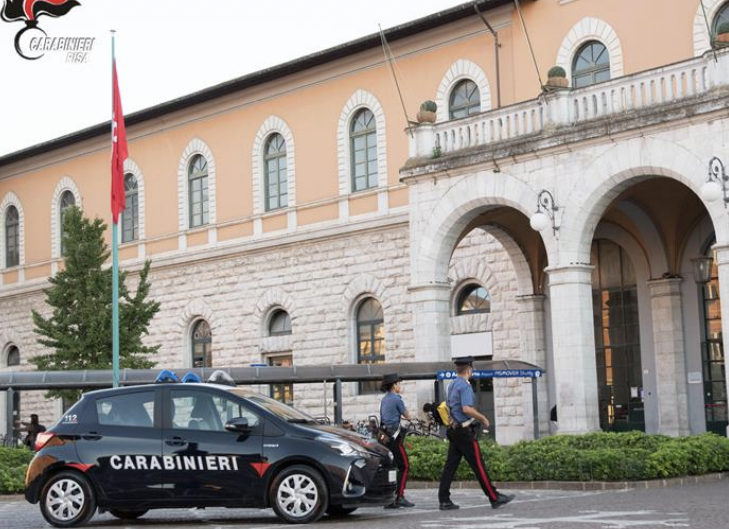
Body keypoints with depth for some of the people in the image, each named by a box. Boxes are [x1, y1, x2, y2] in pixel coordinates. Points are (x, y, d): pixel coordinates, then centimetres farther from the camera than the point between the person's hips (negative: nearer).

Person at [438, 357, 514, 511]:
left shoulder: (452, 385, 14)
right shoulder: (464, 386, -15)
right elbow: (467, 409, -25)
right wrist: (483, 418, -13)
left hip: (453, 429, 9)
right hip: (464, 431, -9)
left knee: (451, 465, 7)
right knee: (478, 465, -4)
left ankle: (444, 500, 5)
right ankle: (495, 498, 1)